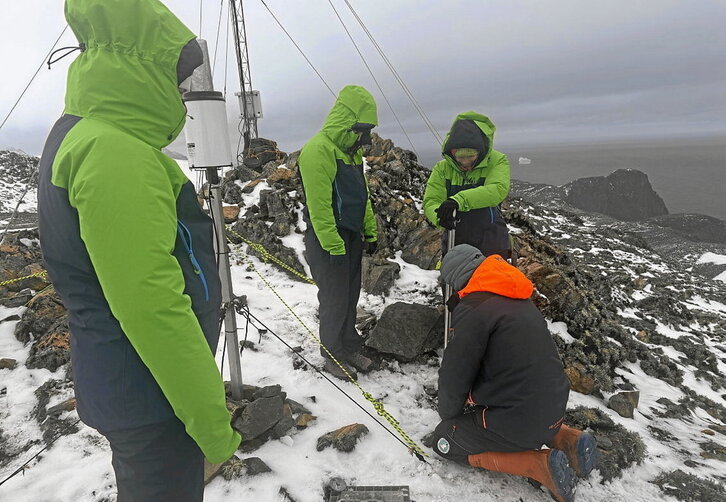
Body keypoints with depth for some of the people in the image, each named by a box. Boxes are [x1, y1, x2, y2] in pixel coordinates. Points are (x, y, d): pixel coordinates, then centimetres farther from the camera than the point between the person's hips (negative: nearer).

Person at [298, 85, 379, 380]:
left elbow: (362, 196, 17)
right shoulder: (318, 150, -18)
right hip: (327, 240, -9)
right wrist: (334, 247, -21)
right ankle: (333, 355, 21)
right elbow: (319, 206, -22)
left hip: (351, 236, 9)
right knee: (334, 300, 3)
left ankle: (349, 347, 32)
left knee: (351, 296, 16)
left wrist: (370, 232, 15)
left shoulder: (351, 150, 12)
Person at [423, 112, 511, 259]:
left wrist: (459, 200, -38)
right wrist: (440, 216, -33)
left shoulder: (497, 161, -6)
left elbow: (498, 189, -24)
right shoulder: (442, 168, -1)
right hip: (454, 243, 2)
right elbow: (430, 202, -8)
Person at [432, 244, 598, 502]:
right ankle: (564, 439, 12)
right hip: (554, 411, 8)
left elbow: (455, 374, -15)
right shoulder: (520, 300, 8)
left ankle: (538, 465, -4)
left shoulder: (473, 309, -19)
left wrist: (447, 415, 6)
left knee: (444, 440, 10)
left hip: (517, 421, -8)